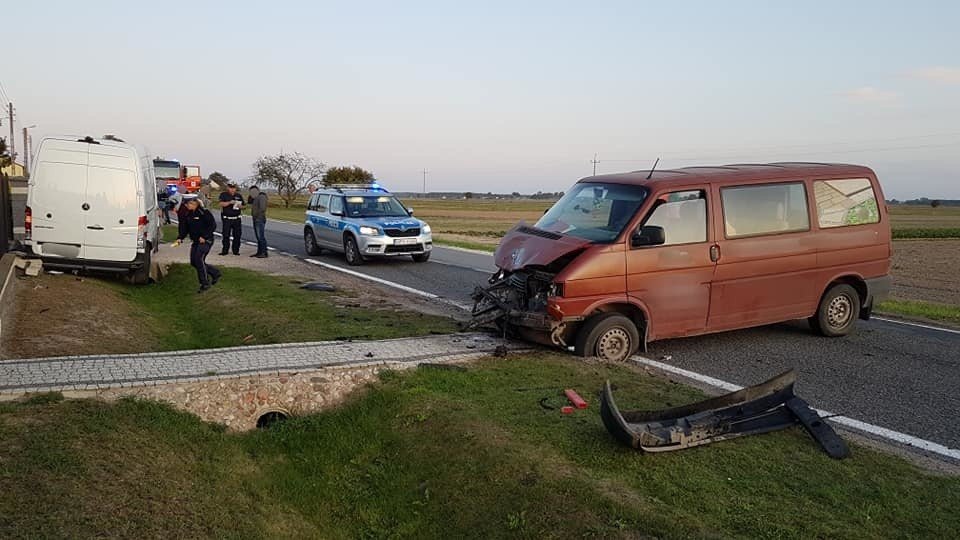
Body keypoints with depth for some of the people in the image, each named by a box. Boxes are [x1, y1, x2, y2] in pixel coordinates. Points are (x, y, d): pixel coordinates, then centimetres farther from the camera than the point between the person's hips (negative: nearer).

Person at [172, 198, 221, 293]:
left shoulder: (204, 212, -13)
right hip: (195, 241, 8)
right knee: (193, 262, 6)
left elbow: (213, 225, -14)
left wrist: (204, 237, -19)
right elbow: (184, 228, 12)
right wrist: (180, 238, -4)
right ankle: (215, 273, 24)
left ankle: (205, 283, -8)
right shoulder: (187, 215, 9)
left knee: (199, 258, -19)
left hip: (206, 240, -8)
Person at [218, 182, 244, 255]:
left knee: (237, 235, 0)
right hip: (227, 218, -2)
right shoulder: (223, 195, 3)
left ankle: (236, 250, 8)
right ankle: (225, 250, 4)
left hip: (236, 218, 2)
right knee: (226, 235, -3)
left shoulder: (239, 196, 12)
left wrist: (239, 206, -7)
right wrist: (229, 202, -24)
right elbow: (221, 204, -10)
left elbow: (242, 206, 16)